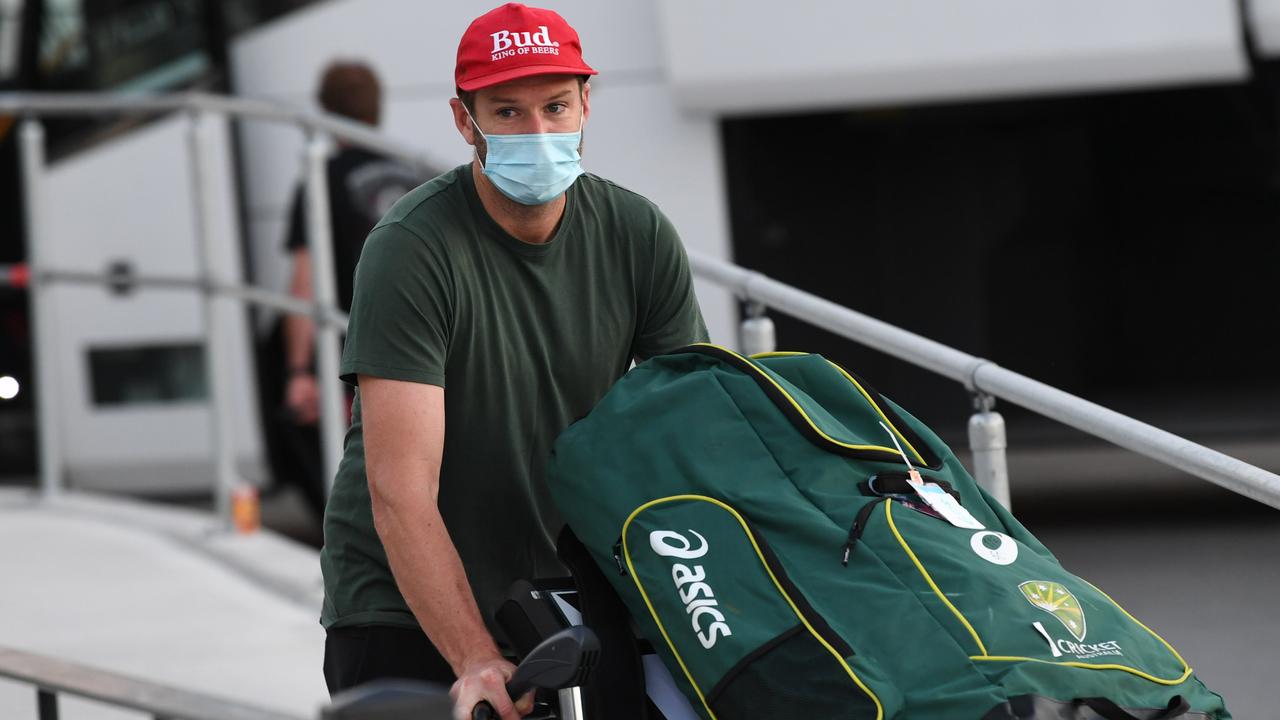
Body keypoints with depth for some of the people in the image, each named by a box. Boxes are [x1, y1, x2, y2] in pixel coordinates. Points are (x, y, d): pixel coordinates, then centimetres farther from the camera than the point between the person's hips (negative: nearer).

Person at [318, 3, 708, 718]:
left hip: (566, 588, 4)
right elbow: (401, 491, -25)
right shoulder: (413, 249, -19)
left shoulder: (641, 237, -4)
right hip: (403, 609, -4)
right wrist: (477, 662, -33)